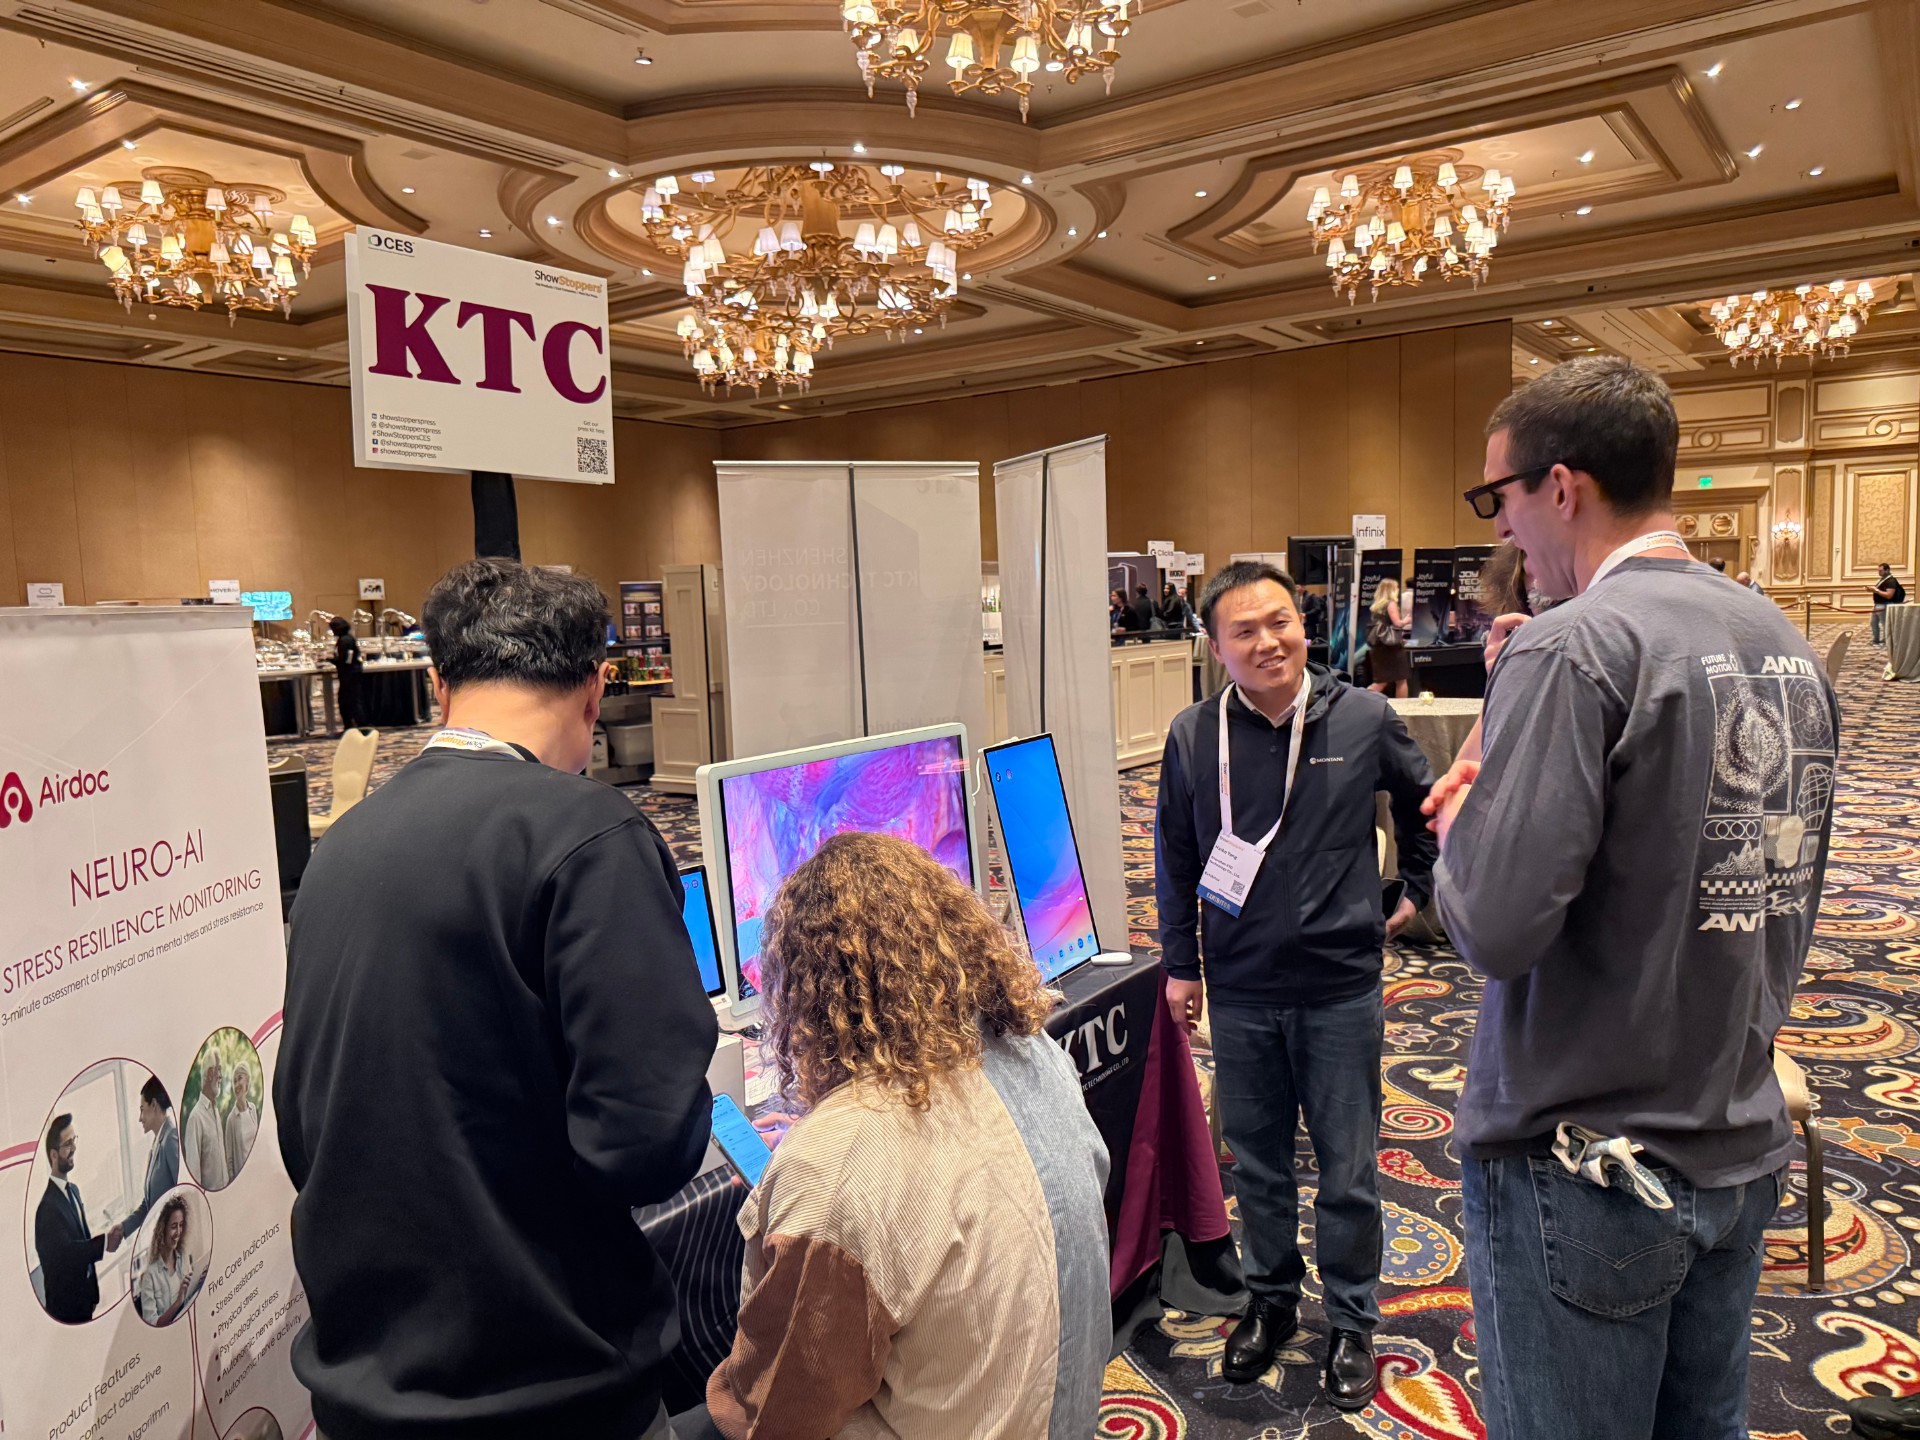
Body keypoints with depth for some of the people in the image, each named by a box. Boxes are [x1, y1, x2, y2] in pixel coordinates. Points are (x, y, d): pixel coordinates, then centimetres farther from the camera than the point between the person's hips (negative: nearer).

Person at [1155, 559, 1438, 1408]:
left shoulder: (1364, 718, -8)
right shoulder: (1194, 736, -6)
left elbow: (1424, 802, 11)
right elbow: (1175, 857, 5)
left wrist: (1418, 891, 15)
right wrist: (1180, 964, 8)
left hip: (1340, 988, -1)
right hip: (1240, 994, 1)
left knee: (1347, 1171, 11)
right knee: (1257, 1164, 16)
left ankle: (1352, 1322, 32)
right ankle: (1271, 1300, 38)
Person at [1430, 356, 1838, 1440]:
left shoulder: (1576, 649, -22)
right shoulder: (1790, 647, 4)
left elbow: (1497, 925, -27)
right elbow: (1781, 888, 13)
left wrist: (1461, 826, -7)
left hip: (1588, 1169, -7)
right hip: (1744, 1153, 8)